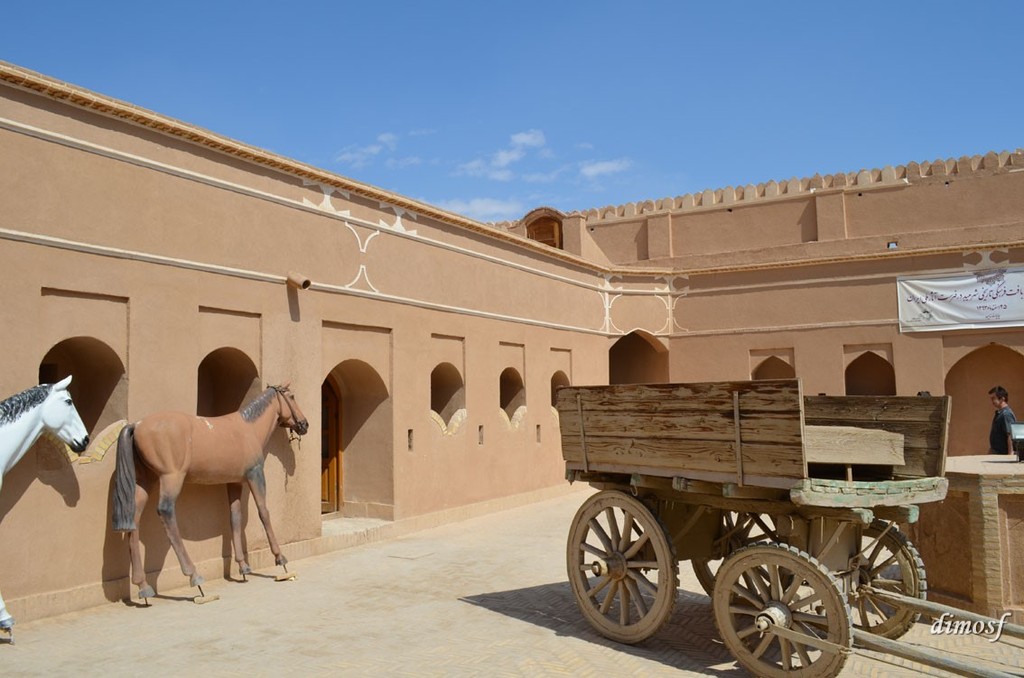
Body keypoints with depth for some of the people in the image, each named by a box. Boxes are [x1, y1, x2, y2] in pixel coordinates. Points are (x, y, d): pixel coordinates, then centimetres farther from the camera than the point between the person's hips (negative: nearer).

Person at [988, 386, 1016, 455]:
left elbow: (1011, 437, -22)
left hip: (1003, 454, -9)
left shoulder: (1006, 414, -18)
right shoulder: (998, 413, 12)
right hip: (996, 453, 9)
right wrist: (991, 450, 21)